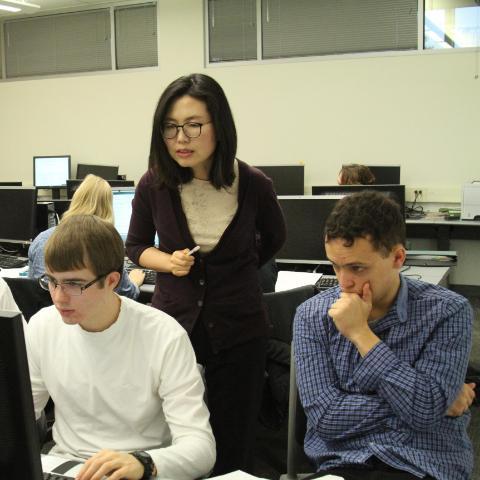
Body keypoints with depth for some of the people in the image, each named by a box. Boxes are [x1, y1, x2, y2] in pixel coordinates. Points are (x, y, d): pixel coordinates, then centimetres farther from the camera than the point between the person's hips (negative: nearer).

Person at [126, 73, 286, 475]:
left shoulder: (254, 185, -12)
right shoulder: (154, 185, -9)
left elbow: (273, 239, 11)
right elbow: (136, 246, 8)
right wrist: (169, 262, -12)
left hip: (238, 330, -1)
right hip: (173, 323, 1)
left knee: (233, 447, 10)